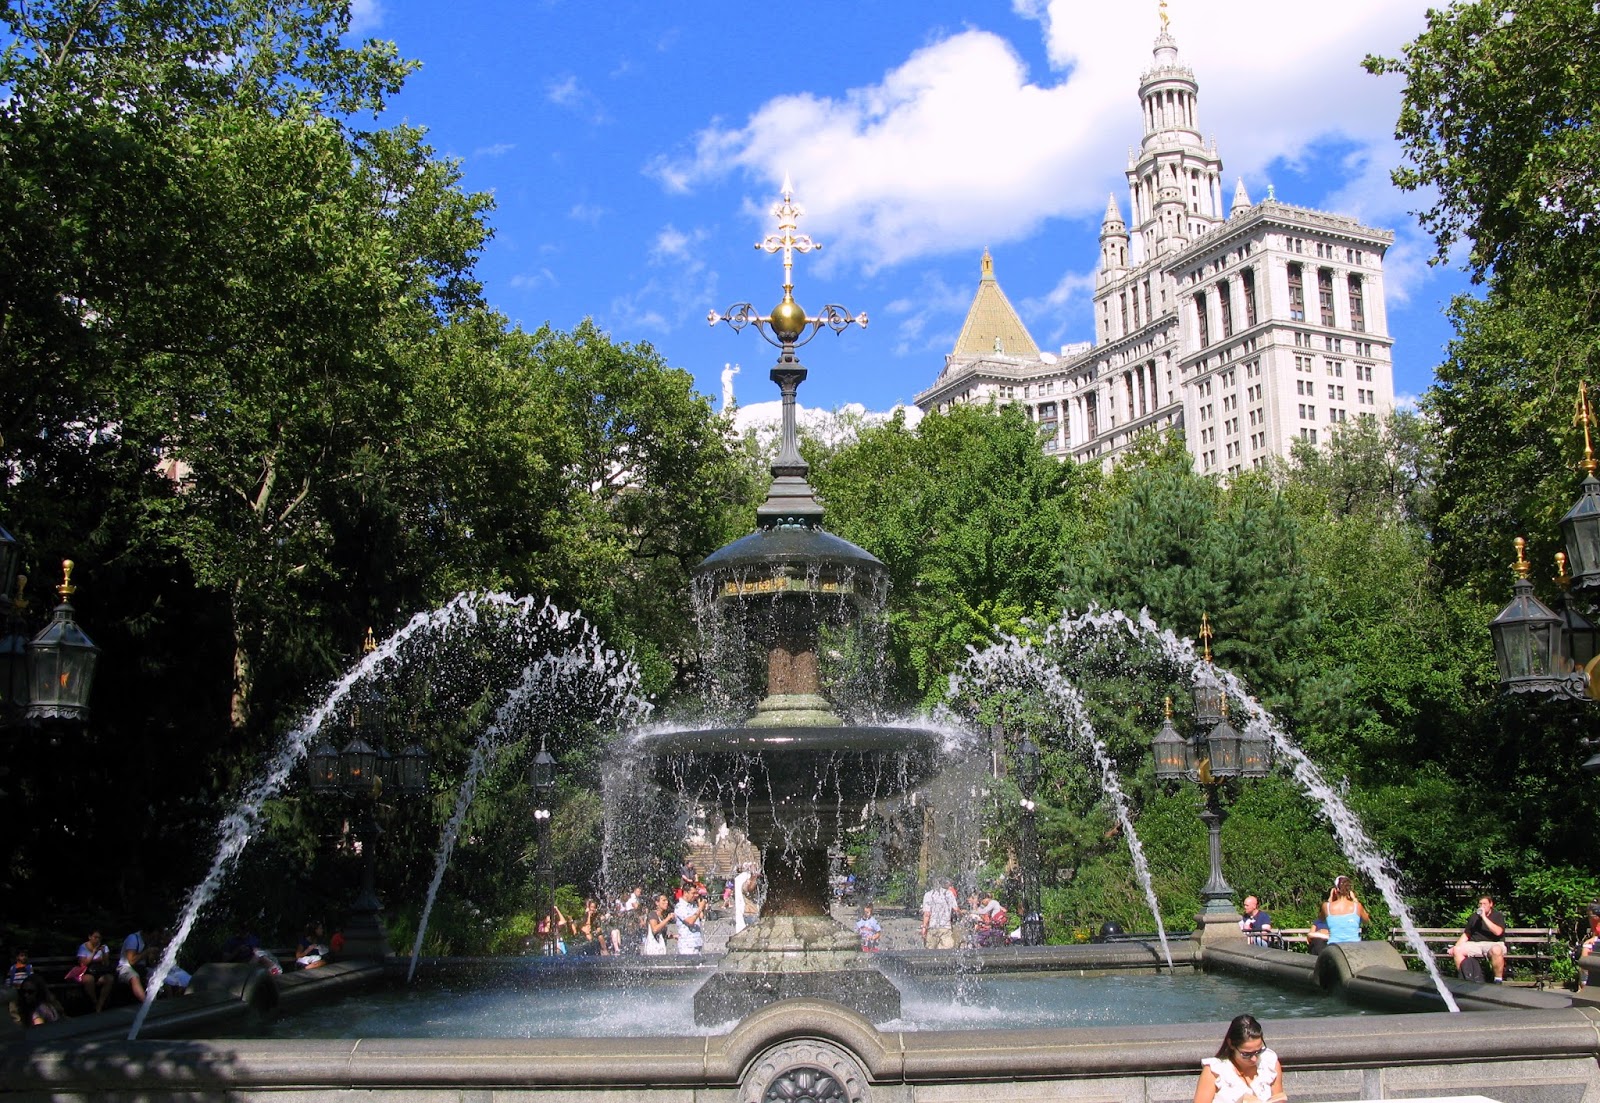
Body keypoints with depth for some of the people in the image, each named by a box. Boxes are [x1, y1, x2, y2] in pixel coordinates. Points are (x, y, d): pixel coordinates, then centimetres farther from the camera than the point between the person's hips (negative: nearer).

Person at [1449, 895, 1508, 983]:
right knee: (1457, 950, -21)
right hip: (1475, 944, 4)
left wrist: (1484, 917, -16)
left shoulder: (1498, 916, 4)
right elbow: (1466, 935, 20)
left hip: (1493, 944, -4)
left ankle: (1498, 980, -25)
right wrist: (1455, 947, 6)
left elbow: (1498, 932, -15)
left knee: (1496, 950, -40)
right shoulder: (1473, 917, 18)